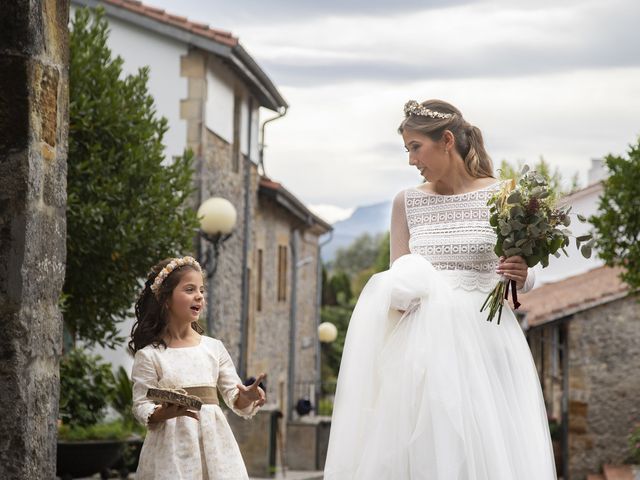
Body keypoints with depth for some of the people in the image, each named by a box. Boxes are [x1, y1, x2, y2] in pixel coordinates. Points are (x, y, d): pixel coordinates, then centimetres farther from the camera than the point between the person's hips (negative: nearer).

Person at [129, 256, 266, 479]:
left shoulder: (214, 348, 9)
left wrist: (247, 396, -12)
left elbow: (234, 397, 10)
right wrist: (167, 412, -23)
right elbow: (142, 409, -3)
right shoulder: (149, 355, -2)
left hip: (215, 444, 3)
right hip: (173, 450, -3)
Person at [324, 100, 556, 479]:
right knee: (420, 447, -2)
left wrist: (521, 276, -15)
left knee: (486, 444, -6)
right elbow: (395, 278, 10)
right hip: (423, 341, 2)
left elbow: (522, 276, 6)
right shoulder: (407, 202, 9)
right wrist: (396, 294, -11)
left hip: (484, 338, -2)